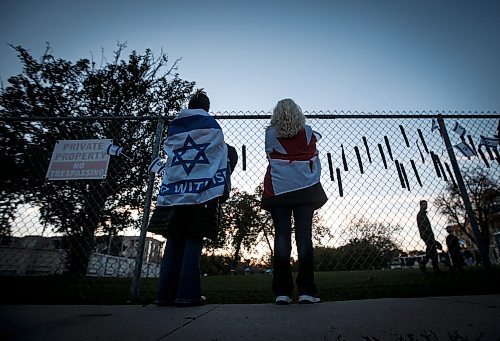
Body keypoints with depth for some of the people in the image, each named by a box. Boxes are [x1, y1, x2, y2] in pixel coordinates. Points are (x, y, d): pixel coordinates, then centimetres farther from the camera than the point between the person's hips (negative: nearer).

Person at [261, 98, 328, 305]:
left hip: (278, 190, 0)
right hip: (305, 190, 1)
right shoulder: (308, 133, 8)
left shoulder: (270, 134, 5)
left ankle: (282, 292, 0)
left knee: (282, 237, -1)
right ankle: (306, 291, 1)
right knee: (304, 237, 0)